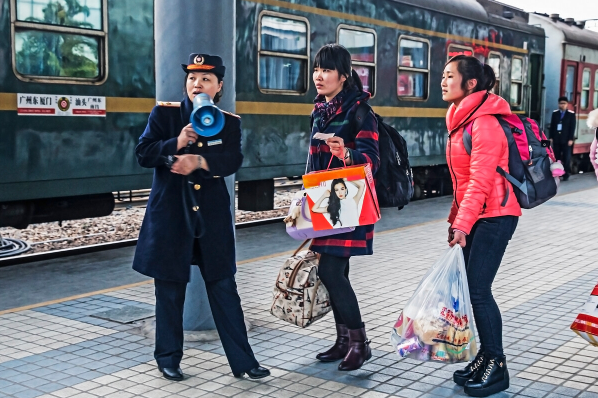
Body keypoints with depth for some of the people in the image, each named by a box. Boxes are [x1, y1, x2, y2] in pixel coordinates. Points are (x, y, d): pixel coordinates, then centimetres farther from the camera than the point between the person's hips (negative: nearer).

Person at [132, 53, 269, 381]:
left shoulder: (229, 122, 4)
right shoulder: (165, 113, 1)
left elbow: (232, 160, -11)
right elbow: (143, 154, -6)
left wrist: (199, 160, -28)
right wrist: (176, 144, -22)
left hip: (212, 215, 1)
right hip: (169, 213, -1)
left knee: (224, 286, 4)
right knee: (170, 288, 7)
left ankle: (242, 360, 11)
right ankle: (168, 358, 23)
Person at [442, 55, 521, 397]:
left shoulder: (484, 123, -17)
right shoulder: (461, 119, 13)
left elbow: (480, 182, -23)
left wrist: (463, 224, -26)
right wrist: (455, 217, 16)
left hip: (494, 215, -9)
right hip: (473, 215, 9)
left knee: (478, 288, -9)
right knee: (468, 287, 8)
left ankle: (497, 368, 2)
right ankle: (486, 356, 18)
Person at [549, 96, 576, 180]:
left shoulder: (571, 114, 1)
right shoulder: (555, 113, 10)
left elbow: (572, 127, -2)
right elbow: (552, 126, 11)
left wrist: (571, 139, -8)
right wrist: (551, 137, 5)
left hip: (566, 139, -3)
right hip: (556, 139, 3)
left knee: (566, 158, 0)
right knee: (556, 157, 3)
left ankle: (566, 174, 4)